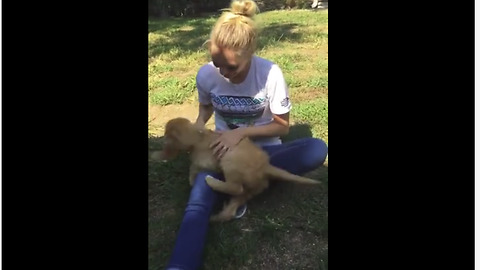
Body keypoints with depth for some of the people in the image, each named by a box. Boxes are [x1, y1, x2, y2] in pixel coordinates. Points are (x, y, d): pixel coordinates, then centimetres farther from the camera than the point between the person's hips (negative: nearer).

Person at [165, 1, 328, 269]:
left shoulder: (271, 74, -19)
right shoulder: (206, 74, -12)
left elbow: (282, 126, -8)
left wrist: (242, 133, -22)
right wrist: (197, 127, -10)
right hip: (224, 150, 0)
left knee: (317, 149, -29)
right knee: (197, 205, -29)